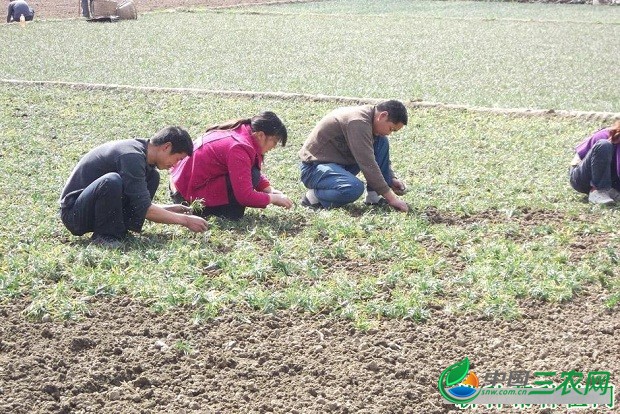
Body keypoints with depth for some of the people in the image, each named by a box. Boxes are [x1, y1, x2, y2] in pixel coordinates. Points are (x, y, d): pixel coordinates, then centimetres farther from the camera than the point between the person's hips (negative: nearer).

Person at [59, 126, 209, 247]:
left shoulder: (140, 151, 7)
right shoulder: (131, 156, -24)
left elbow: (140, 202, 18)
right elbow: (144, 209, -25)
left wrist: (169, 210, 6)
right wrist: (184, 220, -18)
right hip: (74, 214, -9)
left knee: (152, 176, 4)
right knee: (112, 181, -37)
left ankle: (120, 230, -2)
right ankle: (104, 237, -16)